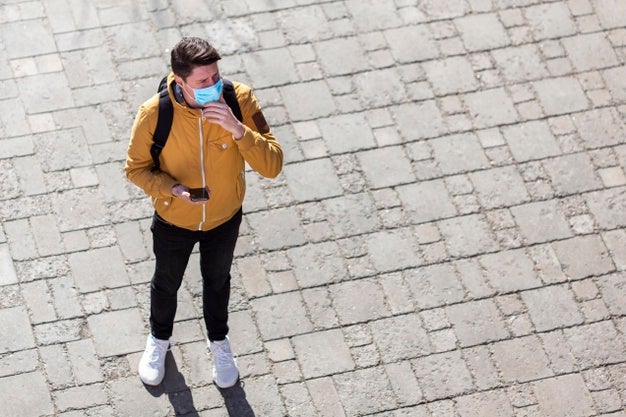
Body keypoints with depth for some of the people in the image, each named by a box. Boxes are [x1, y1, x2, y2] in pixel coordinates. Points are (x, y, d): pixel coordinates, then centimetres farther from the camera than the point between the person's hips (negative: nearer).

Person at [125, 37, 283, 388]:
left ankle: (219, 340, 58)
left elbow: (273, 166, -29)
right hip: (174, 221, -1)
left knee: (217, 280, 28)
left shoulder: (240, 100, -29)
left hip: (225, 217, 1)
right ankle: (159, 339, 58)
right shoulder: (155, 114, -31)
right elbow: (136, 168, -14)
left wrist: (237, 129, -44)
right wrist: (174, 190, -33)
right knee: (166, 283, 27)